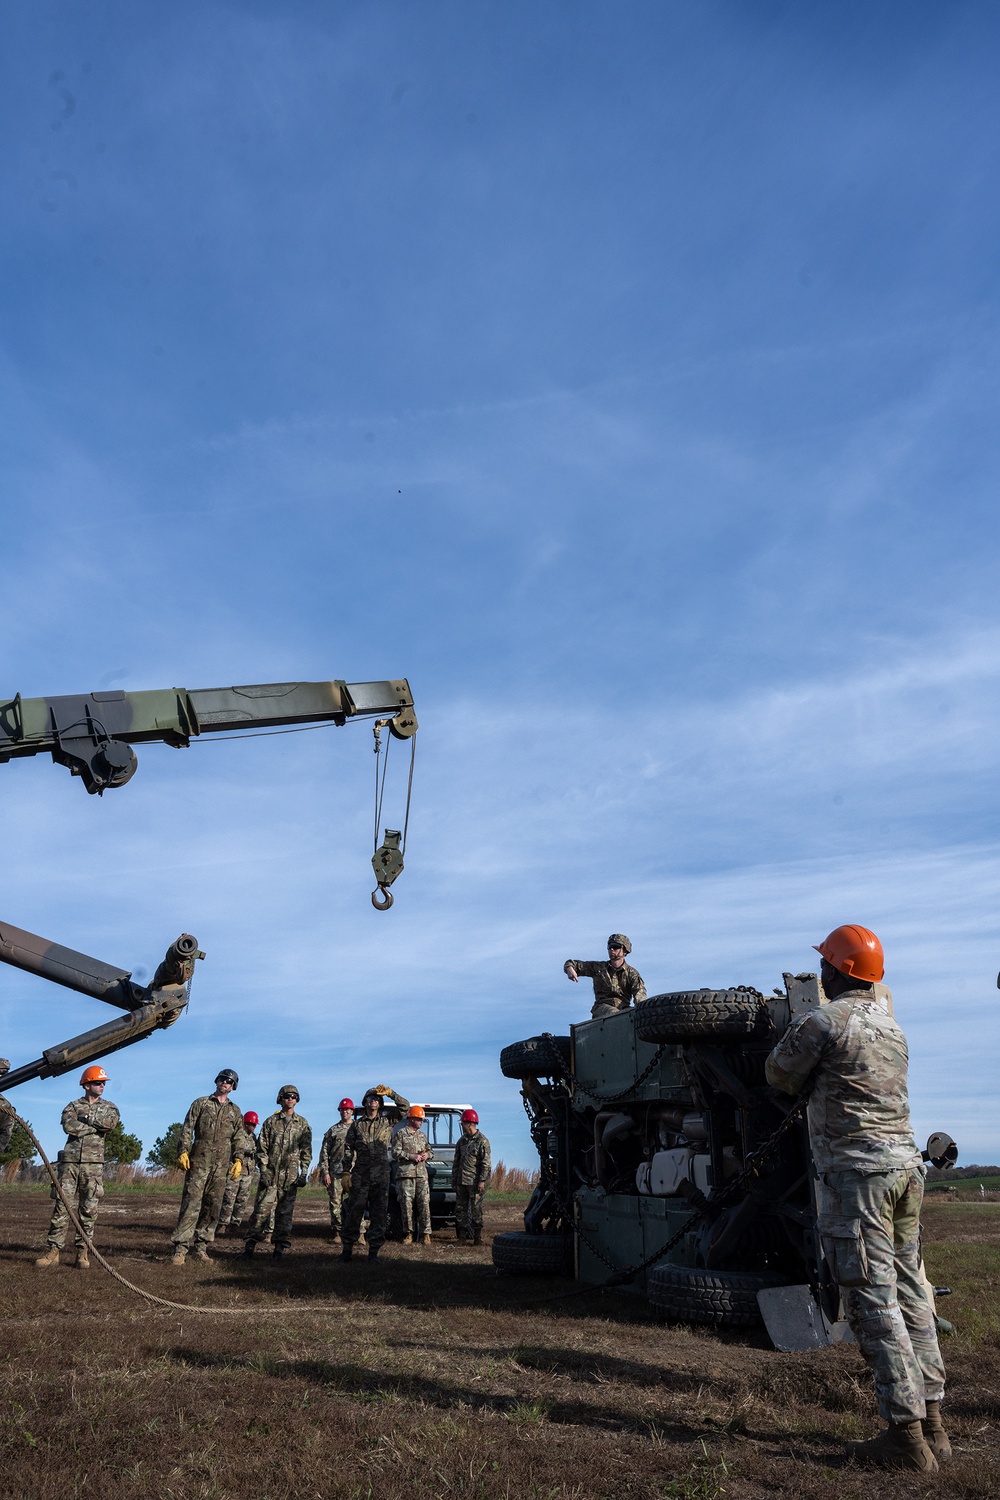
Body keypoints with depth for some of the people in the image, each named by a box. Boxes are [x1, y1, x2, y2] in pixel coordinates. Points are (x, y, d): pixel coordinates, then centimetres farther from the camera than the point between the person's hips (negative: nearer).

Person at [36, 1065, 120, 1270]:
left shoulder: (109, 1107, 12)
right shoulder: (73, 1106, 10)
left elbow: (111, 1123, -11)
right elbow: (68, 1126, -10)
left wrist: (86, 1118, -6)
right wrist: (96, 1126, -8)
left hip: (93, 1163, 0)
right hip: (70, 1161, 0)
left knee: (89, 1209, 0)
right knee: (62, 1206, -2)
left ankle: (82, 1254, 7)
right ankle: (53, 1251, 6)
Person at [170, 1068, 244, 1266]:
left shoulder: (235, 1111, 15)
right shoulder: (201, 1103, 8)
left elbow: (238, 1139, 12)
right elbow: (187, 1129, 2)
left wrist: (238, 1160, -1)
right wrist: (183, 1152, -10)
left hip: (221, 1166, 3)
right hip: (198, 1162, -3)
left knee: (212, 1207, 5)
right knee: (191, 1205, -7)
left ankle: (201, 1248, 13)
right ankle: (180, 1249, -5)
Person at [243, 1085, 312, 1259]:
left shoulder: (302, 1123, 9)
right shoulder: (270, 1122, 6)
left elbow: (306, 1151, 7)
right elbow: (262, 1148, 3)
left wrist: (304, 1173, -1)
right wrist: (263, 1171, -6)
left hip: (290, 1176, 1)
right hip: (270, 1173, -1)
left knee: (285, 1212, 3)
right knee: (262, 1209, -3)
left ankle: (279, 1248, 10)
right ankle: (250, 1245, 4)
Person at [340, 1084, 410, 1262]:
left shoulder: (387, 1122, 9)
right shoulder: (357, 1125, 9)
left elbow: (405, 1106, 4)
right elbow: (348, 1149, 7)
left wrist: (390, 1092, -7)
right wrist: (346, 1172, -1)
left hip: (381, 1173, 1)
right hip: (361, 1172, -1)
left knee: (379, 1212, 2)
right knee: (354, 1211, 0)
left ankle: (374, 1250, 9)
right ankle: (347, 1248, 9)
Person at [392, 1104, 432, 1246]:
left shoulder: (422, 1135, 19)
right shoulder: (400, 1134, 1)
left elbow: (430, 1150, 26)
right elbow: (395, 1153, -7)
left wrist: (427, 1155, 3)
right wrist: (411, 1156, -14)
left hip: (422, 1173, 4)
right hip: (405, 1173, -4)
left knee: (424, 1203, -2)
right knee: (406, 1204, -2)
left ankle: (425, 1233, 2)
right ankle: (408, 1233, 9)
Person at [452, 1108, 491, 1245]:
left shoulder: (482, 1141, -7)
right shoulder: (462, 1140, 14)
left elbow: (485, 1163, -10)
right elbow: (456, 1161, 18)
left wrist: (482, 1181, -16)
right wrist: (454, 1179, 13)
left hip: (475, 1182, -7)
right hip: (461, 1181, 7)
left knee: (476, 1210, -3)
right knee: (460, 1208, 7)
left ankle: (477, 1237, 3)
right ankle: (462, 1236, 15)